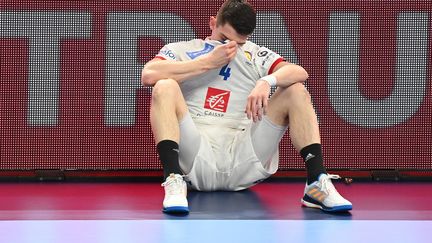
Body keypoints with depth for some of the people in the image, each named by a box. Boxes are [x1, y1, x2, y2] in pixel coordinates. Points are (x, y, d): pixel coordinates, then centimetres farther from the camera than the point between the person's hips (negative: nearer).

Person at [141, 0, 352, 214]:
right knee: (165, 87, -24)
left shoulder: (254, 55, 16)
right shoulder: (181, 50, 10)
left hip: (243, 163, 2)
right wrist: (208, 62, -9)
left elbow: (300, 73, -1)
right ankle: (174, 181, -38)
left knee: (295, 91, -6)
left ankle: (317, 182, -20)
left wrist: (267, 81, -22)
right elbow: (148, 75, -12)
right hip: (198, 159, -2)